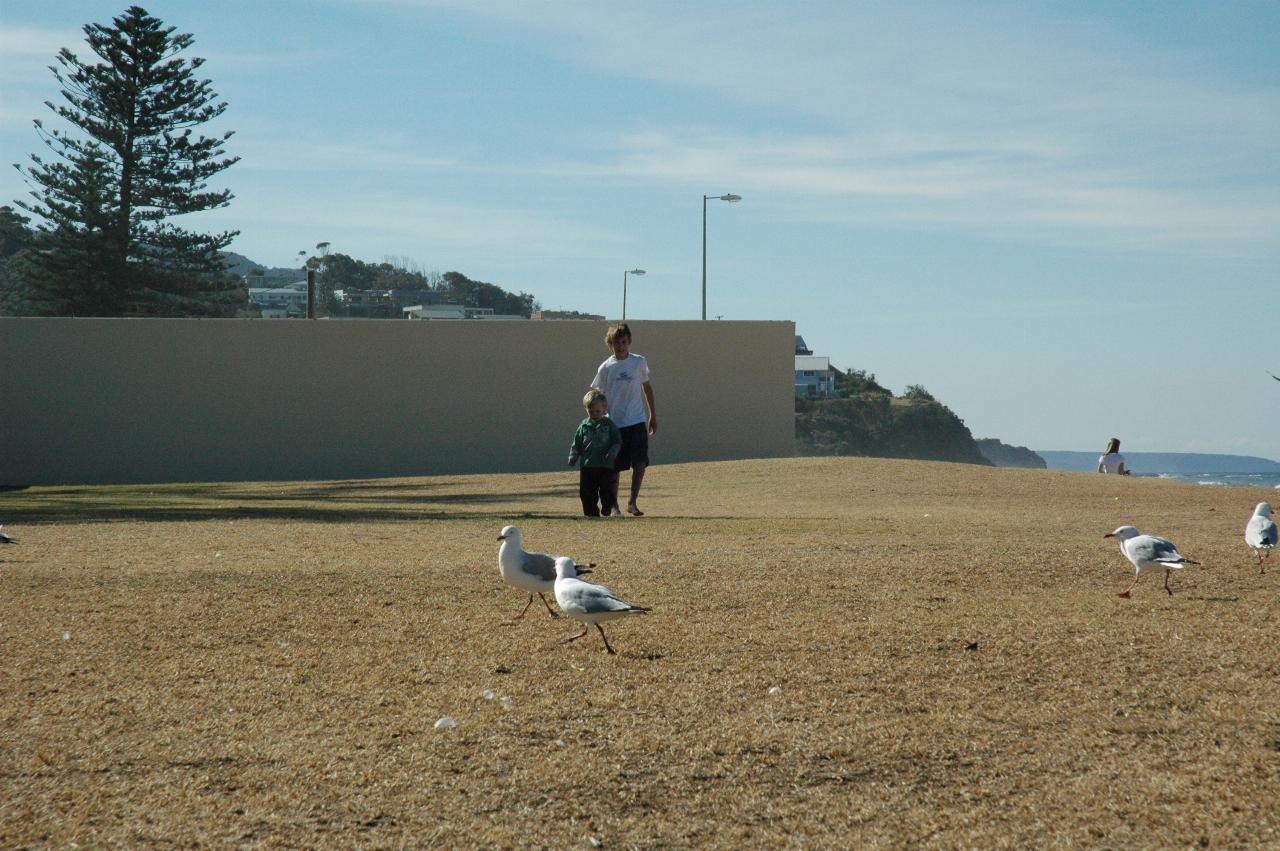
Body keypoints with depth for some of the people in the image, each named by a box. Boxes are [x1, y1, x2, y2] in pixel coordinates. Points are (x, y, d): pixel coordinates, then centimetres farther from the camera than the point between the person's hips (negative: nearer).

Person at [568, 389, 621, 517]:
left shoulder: (609, 424, 2)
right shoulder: (583, 426, 7)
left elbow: (617, 441, 3)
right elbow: (576, 444, 11)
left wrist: (613, 452, -14)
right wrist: (573, 457, -2)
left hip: (605, 465, -2)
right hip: (587, 466, 2)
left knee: (606, 491, -2)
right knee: (587, 492, 0)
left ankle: (607, 511, 17)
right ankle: (591, 513, 9)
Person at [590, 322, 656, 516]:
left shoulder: (639, 362, 4)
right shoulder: (606, 367, -2)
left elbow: (646, 387, 16)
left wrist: (653, 415, 17)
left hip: (637, 421, 1)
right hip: (614, 423, -1)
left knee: (641, 462, -13)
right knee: (615, 467, 4)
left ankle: (632, 502, -2)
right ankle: (614, 505, 18)